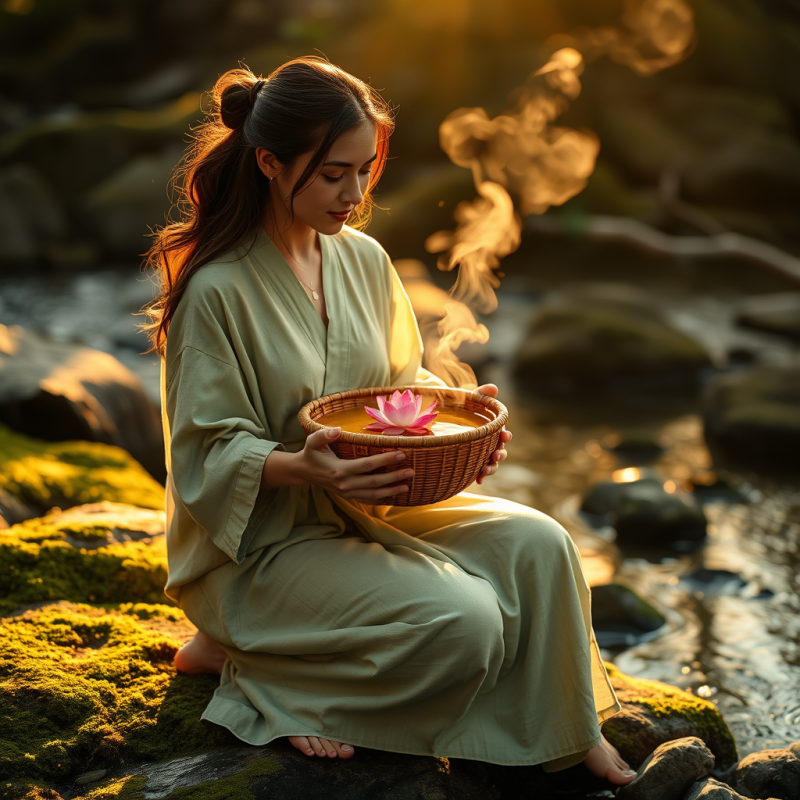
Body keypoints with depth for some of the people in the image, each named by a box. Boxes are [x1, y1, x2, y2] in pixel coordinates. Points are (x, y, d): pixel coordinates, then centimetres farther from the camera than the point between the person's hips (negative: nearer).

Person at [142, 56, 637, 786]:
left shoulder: (364, 259, 3)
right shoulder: (216, 292, -19)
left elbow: (404, 381, 12)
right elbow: (207, 456, -17)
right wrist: (303, 468, -36)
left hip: (369, 505, 7)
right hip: (261, 542, -7)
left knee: (537, 546, -12)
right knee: (466, 625, -24)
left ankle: (566, 731, 9)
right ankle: (247, 656, -5)